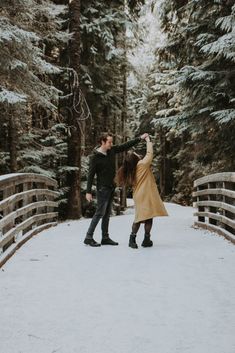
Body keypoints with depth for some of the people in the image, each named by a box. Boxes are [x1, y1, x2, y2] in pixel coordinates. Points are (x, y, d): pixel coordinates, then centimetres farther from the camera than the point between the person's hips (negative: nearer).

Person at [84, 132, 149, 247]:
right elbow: (90, 175, -12)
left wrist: (140, 138, 11)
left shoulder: (112, 150, 5)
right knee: (100, 213, -9)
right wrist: (88, 191, -14)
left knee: (107, 214, 10)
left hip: (111, 187, 7)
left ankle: (105, 238, 17)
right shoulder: (95, 157, -13)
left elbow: (126, 145, 14)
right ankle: (88, 237, -2)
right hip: (103, 188, -7)